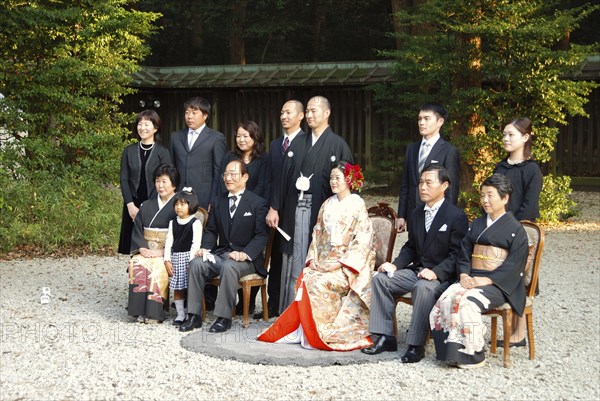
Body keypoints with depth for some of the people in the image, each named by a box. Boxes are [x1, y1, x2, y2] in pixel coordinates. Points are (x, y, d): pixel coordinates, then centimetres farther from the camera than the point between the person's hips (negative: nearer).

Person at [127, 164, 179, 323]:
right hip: (147, 250, 4)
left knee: (157, 266, -33)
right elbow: (137, 231, 10)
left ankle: (154, 311, -26)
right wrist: (143, 249, -9)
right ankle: (141, 308, -26)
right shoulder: (146, 206, 16)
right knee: (137, 263, -27)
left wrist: (163, 251, -18)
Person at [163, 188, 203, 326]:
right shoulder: (173, 223, 11)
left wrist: (191, 260, -17)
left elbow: (196, 243, -11)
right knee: (176, 288, 7)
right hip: (175, 258, 5)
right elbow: (169, 242, 8)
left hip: (189, 258, -5)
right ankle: (180, 314, 14)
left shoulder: (195, 223, -6)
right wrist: (167, 260, 0)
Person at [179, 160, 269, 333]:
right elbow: (210, 230, 15)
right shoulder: (219, 201, 14)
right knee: (196, 263, -22)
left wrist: (245, 253, -24)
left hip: (246, 258, -5)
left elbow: (262, 235, -9)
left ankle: (224, 317, -26)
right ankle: (194, 316, -16)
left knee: (229, 267, -36)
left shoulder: (258, 203, -2)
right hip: (220, 253, 5)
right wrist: (205, 248, -6)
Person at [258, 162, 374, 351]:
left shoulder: (357, 205, -4)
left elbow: (363, 239, -11)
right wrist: (313, 259, 0)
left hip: (347, 266, -5)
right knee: (304, 278, -24)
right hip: (324, 262, 5)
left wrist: (339, 263, -16)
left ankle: (318, 334, -18)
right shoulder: (327, 205, 15)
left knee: (318, 282, -29)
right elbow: (317, 234, 16)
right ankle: (304, 330, -23)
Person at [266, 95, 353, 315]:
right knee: (293, 263, 6)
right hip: (294, 211, 4)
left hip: (321, 212, -4)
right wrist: (274, 208, 6)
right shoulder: (297, 142, 14)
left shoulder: (338, 145, 1)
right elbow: (283, 176, 12)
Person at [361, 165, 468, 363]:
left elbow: (456, 254, -12)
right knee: (380, 278, -13)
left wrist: (436, 272, -27)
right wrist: (395, 265, 1)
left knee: (424, 287, -38)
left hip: (442, 276, -7)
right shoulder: (416, 215, 16)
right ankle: (384, 337, -12)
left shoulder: (457, 217, -7)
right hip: (416, 270, 7)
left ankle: (416, 345, -29)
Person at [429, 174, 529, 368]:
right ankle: (453, 350, -19)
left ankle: (474, 356, -19)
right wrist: (464, 274, -6)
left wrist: (486, 280, -17)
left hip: (498, 284, -5)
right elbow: (464, 252, 14)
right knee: (446, 299, -25)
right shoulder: (477, 224, 21)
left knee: (467, 301, -33)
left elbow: (515, 264, -8)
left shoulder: (515, 228, 1)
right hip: (471, 278, 5)